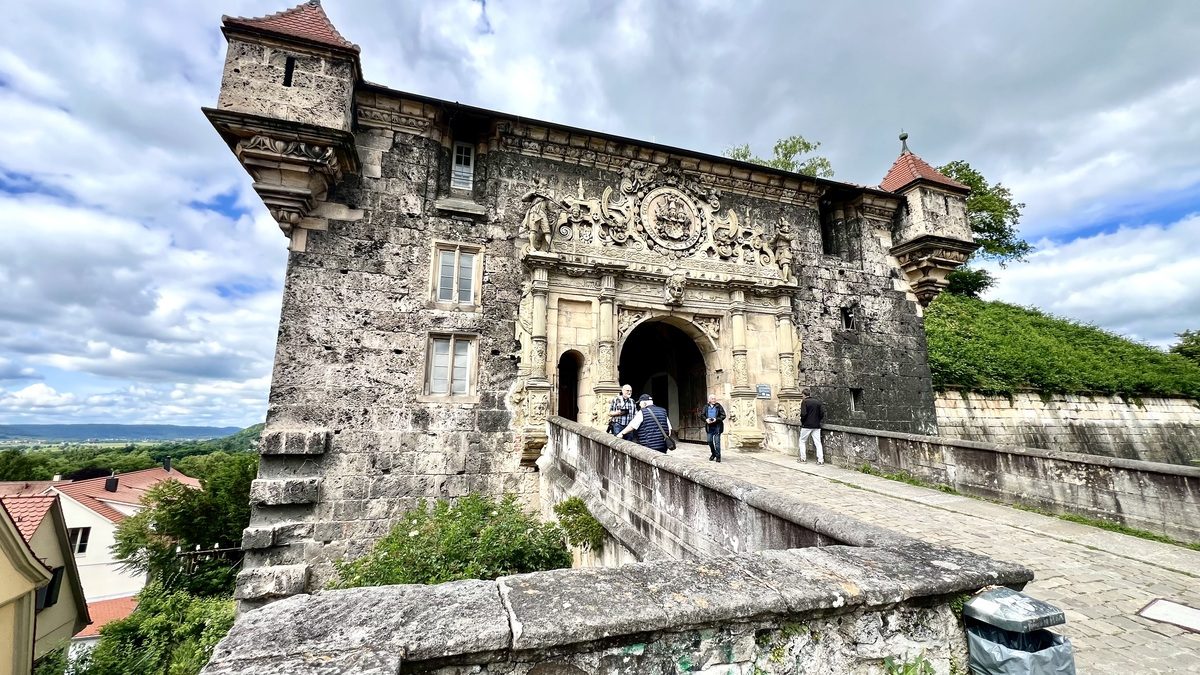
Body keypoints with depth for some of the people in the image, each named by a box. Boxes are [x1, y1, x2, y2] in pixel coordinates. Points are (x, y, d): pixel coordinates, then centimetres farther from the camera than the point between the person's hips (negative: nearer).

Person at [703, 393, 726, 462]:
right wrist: (706, 419, -11)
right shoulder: (706, 407, 7)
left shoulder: (719, 406, -2)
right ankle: (713, 454, 29)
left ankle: (718, 457, 7)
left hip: (717, 427, -3)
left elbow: (723, 415, -5)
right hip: (709, 427, 3)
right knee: (710, 441, 8)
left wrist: (716, 419, -18)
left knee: (717, 442, -3)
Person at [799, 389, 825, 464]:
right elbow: (822, 413, 2)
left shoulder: (804, 402, -9)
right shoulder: (818, 402, 5)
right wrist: (817, 420, 13)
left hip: (806, 425, -4)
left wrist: (802, 421, -1)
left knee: (802, 441, 10)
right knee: (818, 442, 7)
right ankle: (820, 460, 5)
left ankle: (803, 458, 10)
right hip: (816, 425, 4)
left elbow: (803, 414, -17)